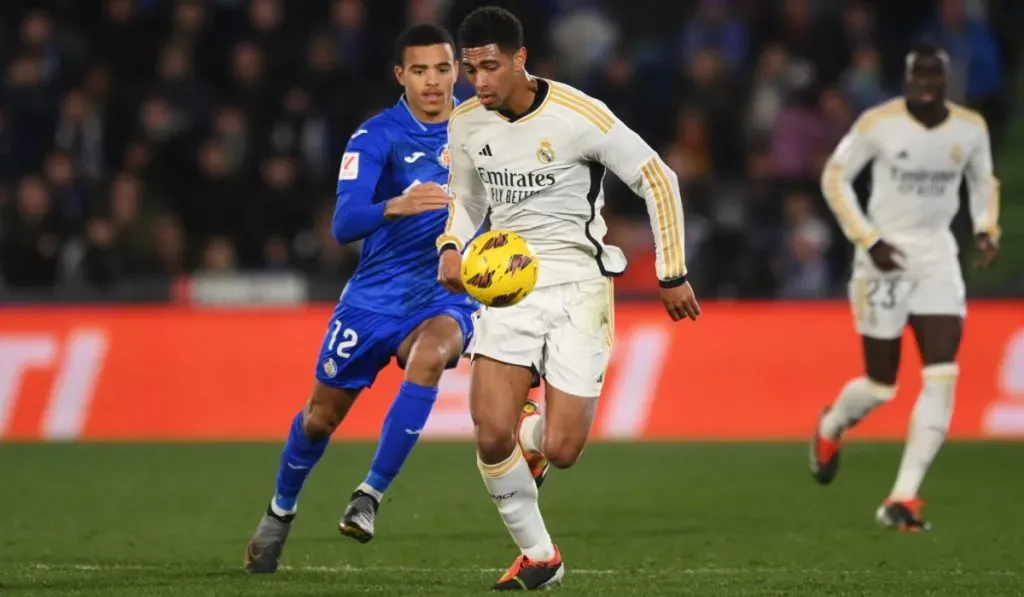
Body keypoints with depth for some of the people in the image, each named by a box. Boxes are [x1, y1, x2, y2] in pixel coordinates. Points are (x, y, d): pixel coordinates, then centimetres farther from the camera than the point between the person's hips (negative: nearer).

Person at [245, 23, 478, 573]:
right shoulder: (376, 138, -13)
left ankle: (370, 495, -24)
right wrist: (396, 206, -43)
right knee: (322, 415, 10)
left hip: (447, 296, 0)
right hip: (375, 296, 0)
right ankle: (281, 511, 40)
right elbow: (343, 225, -24)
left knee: (428, 356, -34)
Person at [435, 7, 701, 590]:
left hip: (577, 285, -3)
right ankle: (538, 554, 10)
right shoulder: (466, 124, 0)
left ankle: (534, 437, 32)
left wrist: (673, 275, -5)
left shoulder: (580, 117, -16)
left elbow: (659, 180, -7)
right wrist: (451, 248, -3)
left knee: (561, 450, -8)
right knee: (491, 436, -14)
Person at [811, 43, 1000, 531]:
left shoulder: (971, 128, -1)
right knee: (881, 386, 2)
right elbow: (834, 177, -5)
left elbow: (983, 181, 17)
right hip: (885, 258, -3)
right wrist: (868, 239, -13)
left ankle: (903, 497, -7)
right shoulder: (878, 123, -13)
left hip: (938, 260, 3)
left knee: (942, 378, -12)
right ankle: (830, 428, 40)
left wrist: (986, 230, -1)